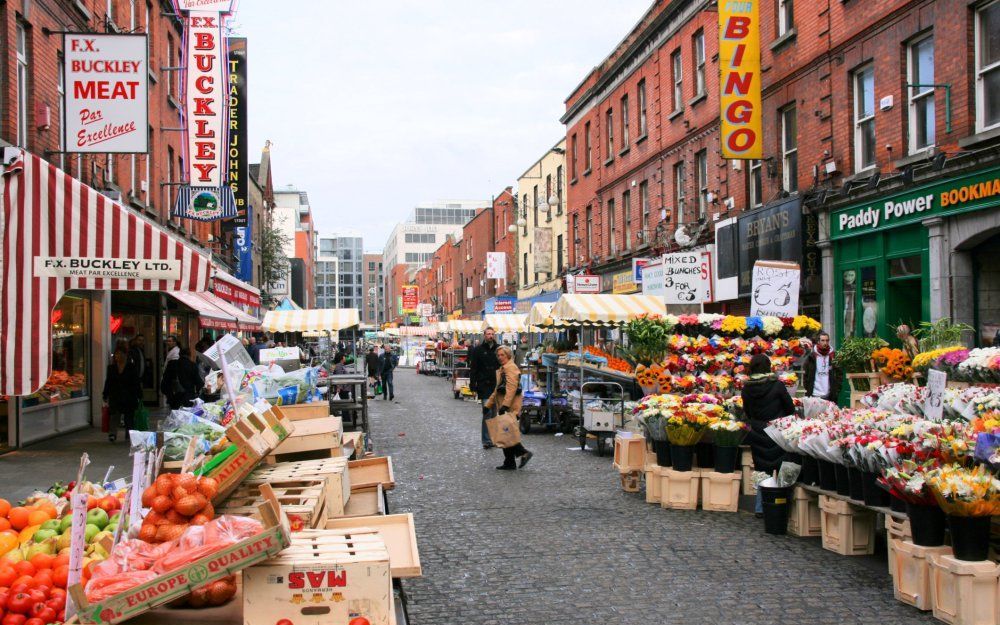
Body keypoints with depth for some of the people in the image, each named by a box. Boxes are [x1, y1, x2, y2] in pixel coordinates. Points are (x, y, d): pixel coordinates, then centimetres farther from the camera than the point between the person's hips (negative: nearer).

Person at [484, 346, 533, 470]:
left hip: (510, 408, -10)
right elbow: (497, 390, 28)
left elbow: (511, 388, -22)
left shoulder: (510, 367, -11)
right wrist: (488, 404, 25)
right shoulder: (503, 369, 22)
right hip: (503, 408, 10)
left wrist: (505, 405, -27)